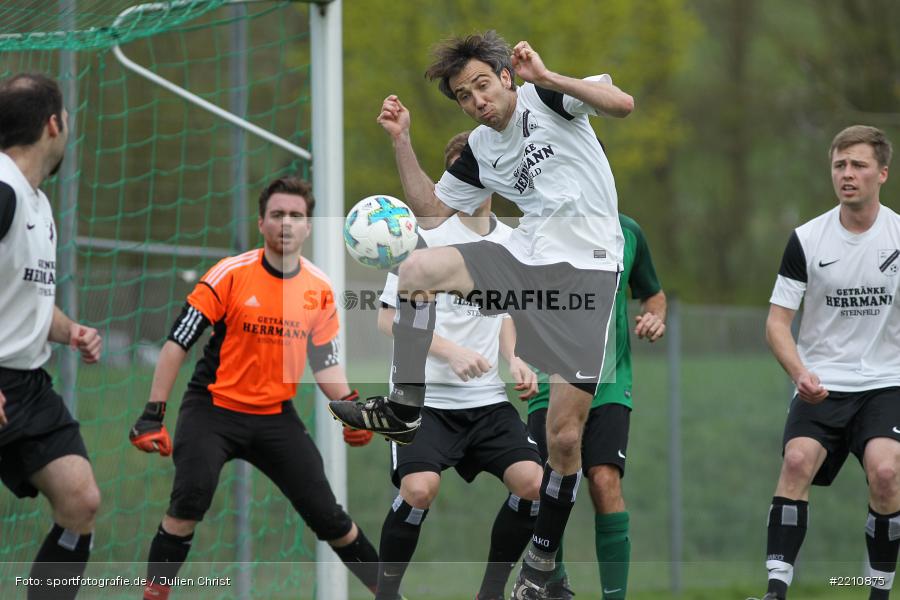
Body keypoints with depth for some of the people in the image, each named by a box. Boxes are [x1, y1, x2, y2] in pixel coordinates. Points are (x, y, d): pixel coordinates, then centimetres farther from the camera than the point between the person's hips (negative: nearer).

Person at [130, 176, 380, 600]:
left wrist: (347, 404, -8)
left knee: (326, 514, 2)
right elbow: (177, 343, -11)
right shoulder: (231, 275, -13)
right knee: (190, 498, -27)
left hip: (276, 417, 3)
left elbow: (325, 360, 11)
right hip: (213, 407, -3)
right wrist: (153, 414, -15)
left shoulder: (319, 288, 0)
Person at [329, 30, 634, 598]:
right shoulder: (479, 153, 13)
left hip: (586, 268, -6)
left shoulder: (546, 98, -3)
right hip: (527, 255, 6)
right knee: (419, 267, -14)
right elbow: (431, 210, 19)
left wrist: (546, 76, -23)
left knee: (565, 434, -6)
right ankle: (404, 409, -6)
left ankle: (543, 554, 10)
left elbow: (622, 103, -17)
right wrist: (402, 141, 12)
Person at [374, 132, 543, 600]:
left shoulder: (510, 242, 10)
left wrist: (512, 359, 5)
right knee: (420, 487, -27)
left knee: (532, 482, -15)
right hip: (424, 396, -5)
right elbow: (388, 318, -7)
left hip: (487, 400, 5)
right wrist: (451, 352, -18)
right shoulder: (426, 236, -6)